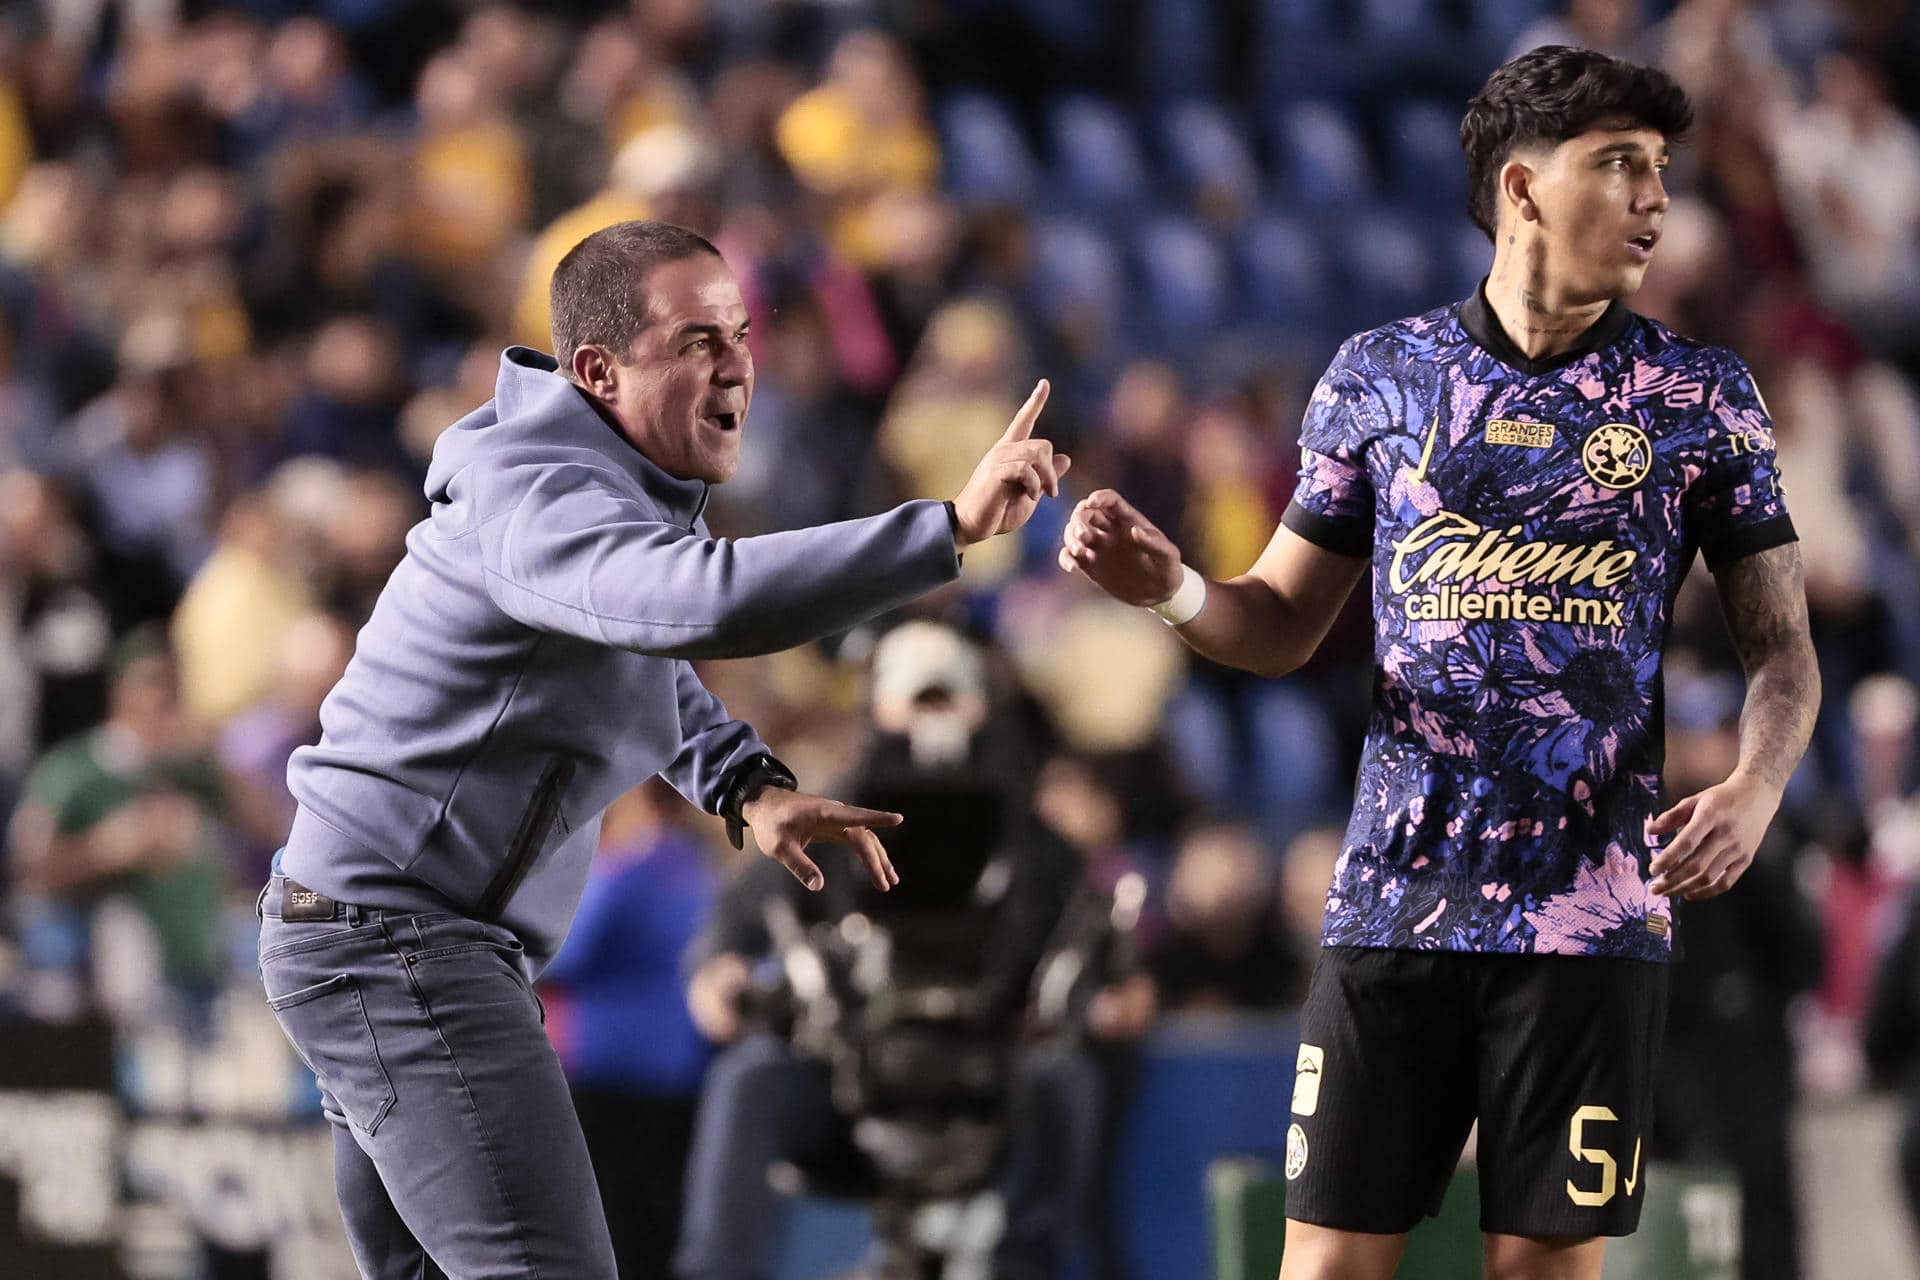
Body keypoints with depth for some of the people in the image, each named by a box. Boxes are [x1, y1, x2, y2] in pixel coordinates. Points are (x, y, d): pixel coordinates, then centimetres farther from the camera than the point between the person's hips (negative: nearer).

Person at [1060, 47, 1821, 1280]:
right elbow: (1283, 622, 11)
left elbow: (1782, 645, 6)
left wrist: (1757, 784, -15)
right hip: (1398, 899, 1)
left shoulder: (1702, 393, 4)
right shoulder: (1381, 376, 6)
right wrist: (1171, 587, -11)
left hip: (1595, 905, 0)